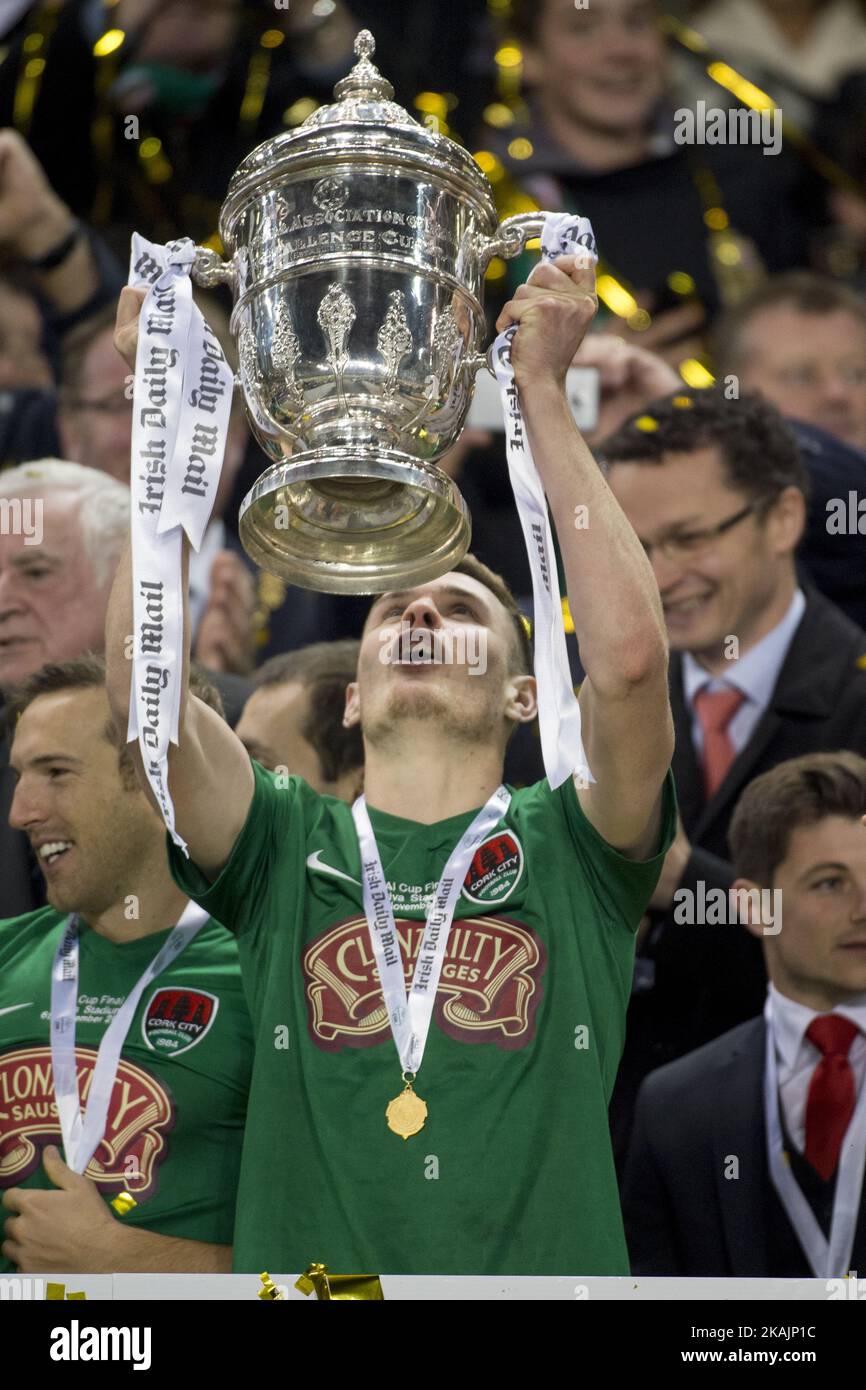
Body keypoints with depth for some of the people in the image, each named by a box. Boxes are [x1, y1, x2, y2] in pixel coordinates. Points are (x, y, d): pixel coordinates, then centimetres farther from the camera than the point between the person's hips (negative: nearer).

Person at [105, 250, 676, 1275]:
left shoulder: (571, 853, 12)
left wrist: (542, 392, -2)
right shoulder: (287, 851, 15)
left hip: (543, 1275, -1)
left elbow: (629, 658, -5)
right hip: (308, 1271, 1)